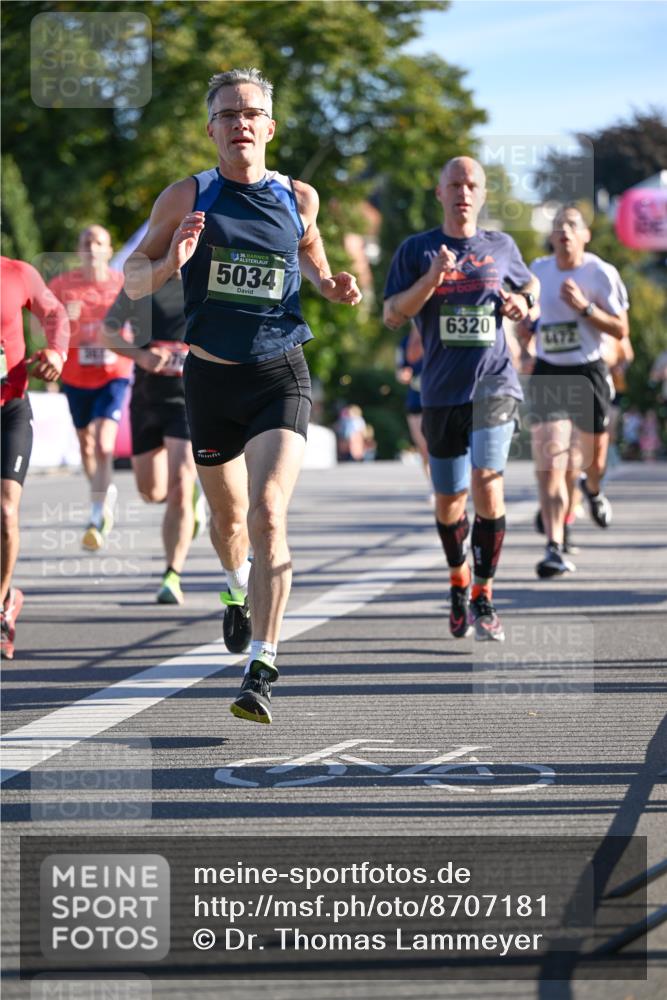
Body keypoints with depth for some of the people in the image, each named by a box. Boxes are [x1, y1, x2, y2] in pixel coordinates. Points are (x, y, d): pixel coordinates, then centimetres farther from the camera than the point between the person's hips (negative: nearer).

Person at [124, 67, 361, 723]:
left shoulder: (298, 198, 2)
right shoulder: (187, 198, -3)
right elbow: (132, 280, 2)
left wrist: (328, 284, 4)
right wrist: (169, 263, -20)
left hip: (280, 377, -1)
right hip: (210, 376, 1)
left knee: (268, 514, -19)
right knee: (227, 515, 18)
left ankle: (262, 670, -21)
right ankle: (238, 589, 54)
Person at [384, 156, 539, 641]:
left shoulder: (501, 247, 8)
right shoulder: (417, 249, 3)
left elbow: (530, 282, 28)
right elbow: (392, 315, -4)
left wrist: (523, 300, 4)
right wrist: (431, 280, -19)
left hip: (494, 384, -1)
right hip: (442, 390, 1)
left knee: (487, 482, -19)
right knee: (450, 498, 9)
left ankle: (484, 596, -11)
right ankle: (459, 580, 37)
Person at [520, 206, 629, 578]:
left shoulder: (601, 274, -7)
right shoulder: (538, 270, 4)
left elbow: (621, 330, -9)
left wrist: (584, 307, -20)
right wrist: (527, 322, 2)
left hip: (588, 372, -1)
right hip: (547, 374, 1)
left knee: (594, 461, 14)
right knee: (550, 466, -12)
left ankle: (593, 490, 53)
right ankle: (555, 550, -15)